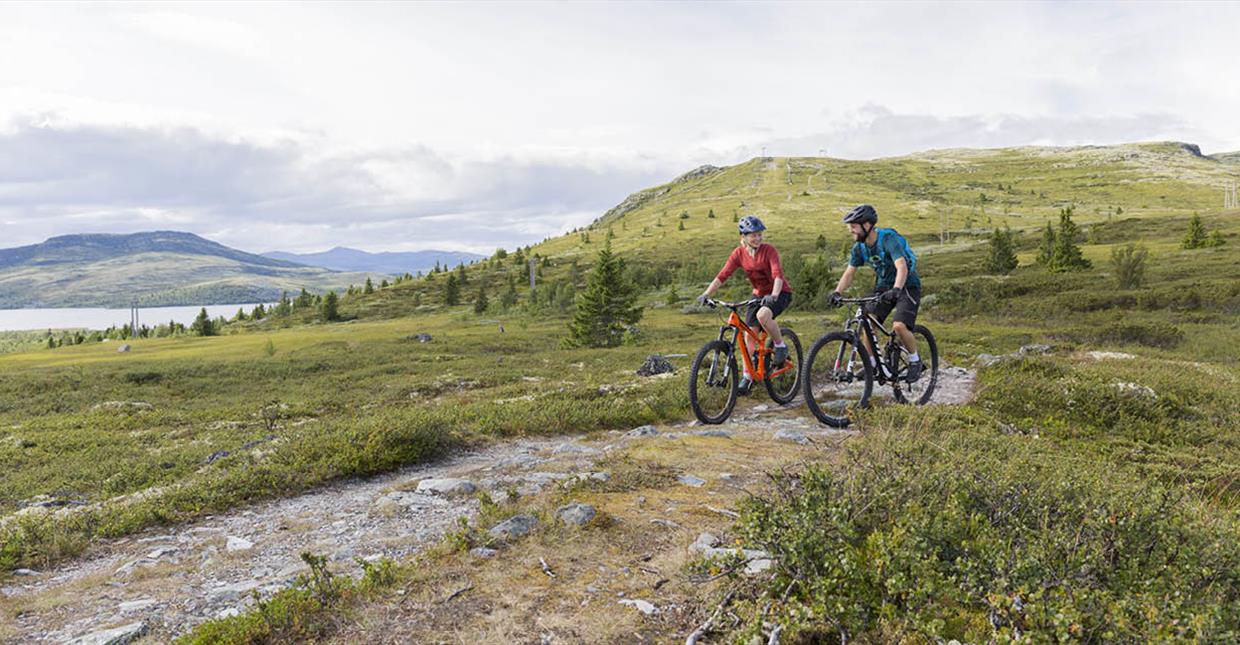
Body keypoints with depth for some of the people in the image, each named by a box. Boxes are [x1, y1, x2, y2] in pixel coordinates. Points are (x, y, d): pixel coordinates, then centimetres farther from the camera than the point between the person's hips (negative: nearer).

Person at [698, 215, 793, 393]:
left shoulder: (769, 250, -18)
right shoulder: (739, 253, -7)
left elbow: (778, 275, -31)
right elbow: (722, 276, -15)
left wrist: (774, 295, -49)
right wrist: (706, 294, -28)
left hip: (780, 293, -5)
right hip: (759, 294, 5)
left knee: (763, 315, -34)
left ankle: (781, 347, -10)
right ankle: (748, 376, 7)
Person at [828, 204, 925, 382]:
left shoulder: (889, 239, -26)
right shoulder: (860, 247, -4)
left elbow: (902, 268, -38)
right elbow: (849, 273, 0)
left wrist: (896, 290, -54)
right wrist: (837, 293, -17)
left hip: (907, 286, -6)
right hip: (883, 287, 6)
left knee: (899, 326, -25)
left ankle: (915, 361, 0)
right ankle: (871, 364, -1)